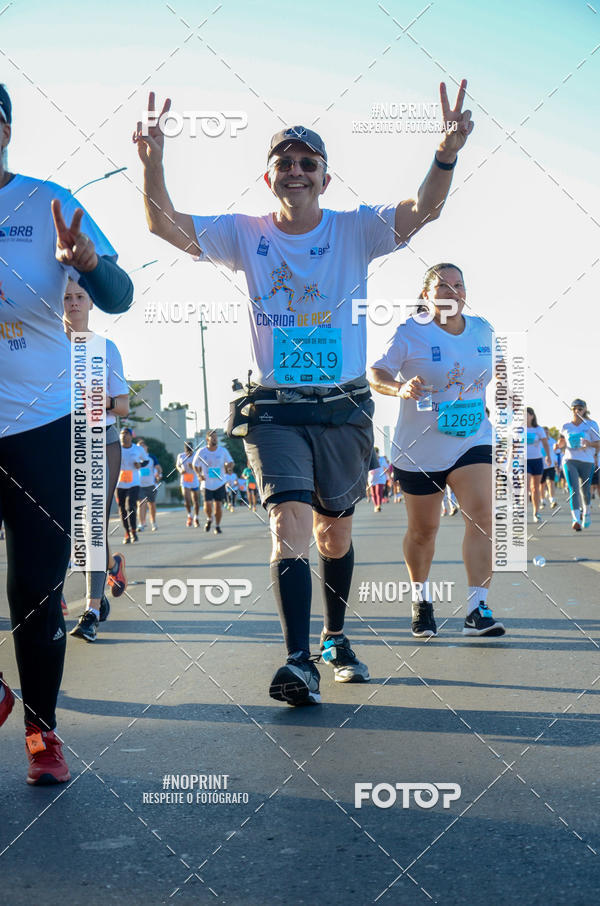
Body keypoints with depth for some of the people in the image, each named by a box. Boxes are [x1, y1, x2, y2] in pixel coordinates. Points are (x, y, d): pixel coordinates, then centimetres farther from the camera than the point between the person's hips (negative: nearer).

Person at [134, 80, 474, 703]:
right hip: (275, 409, -1)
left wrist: (447, 154, -37)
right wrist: (153, 164, -29)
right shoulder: (244, 235, 1)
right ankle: (299, 663, -20)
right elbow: (165, 225, -10)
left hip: (344, 408, 1)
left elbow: (422, 210, -18)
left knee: (334, 531, 13)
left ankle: (336, 640, 34)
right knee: (289, 522, -18)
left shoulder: (354, 230, -2)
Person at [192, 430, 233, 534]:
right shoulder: (201, 452, -4)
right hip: (207, 483, 0)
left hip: (220, 482, 0)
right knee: (207, 505, -7)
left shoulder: (223, 450, -3)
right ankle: (209, 519, 25)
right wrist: (199, 474, -10)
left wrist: (228, 466, -16)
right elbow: (195, 465, 8)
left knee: (218, 504, -2)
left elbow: (230, 462, 8)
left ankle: (217, 526, 14)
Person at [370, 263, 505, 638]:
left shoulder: (483, 330, 6)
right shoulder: (411, 333, -8)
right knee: (423, 529, 9)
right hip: (420, 447, -2)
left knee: (482, 515, -18)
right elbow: (376, 373, -16)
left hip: (472, 441, 2)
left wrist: (485, 407, 7)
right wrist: (400, 388, -35)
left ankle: (478, 609, -18)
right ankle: (421, 598, 34)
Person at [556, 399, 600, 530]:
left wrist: (589, 444, -20)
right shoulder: (566, 426, 7)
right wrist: (558, 445, 0)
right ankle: (576, 520, -23)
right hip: (569, 460, 0)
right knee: (573, 490, -15)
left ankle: (587, 512, 42)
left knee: (585, 490, 11)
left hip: (587, 462, 0)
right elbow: (562, 441, 22)